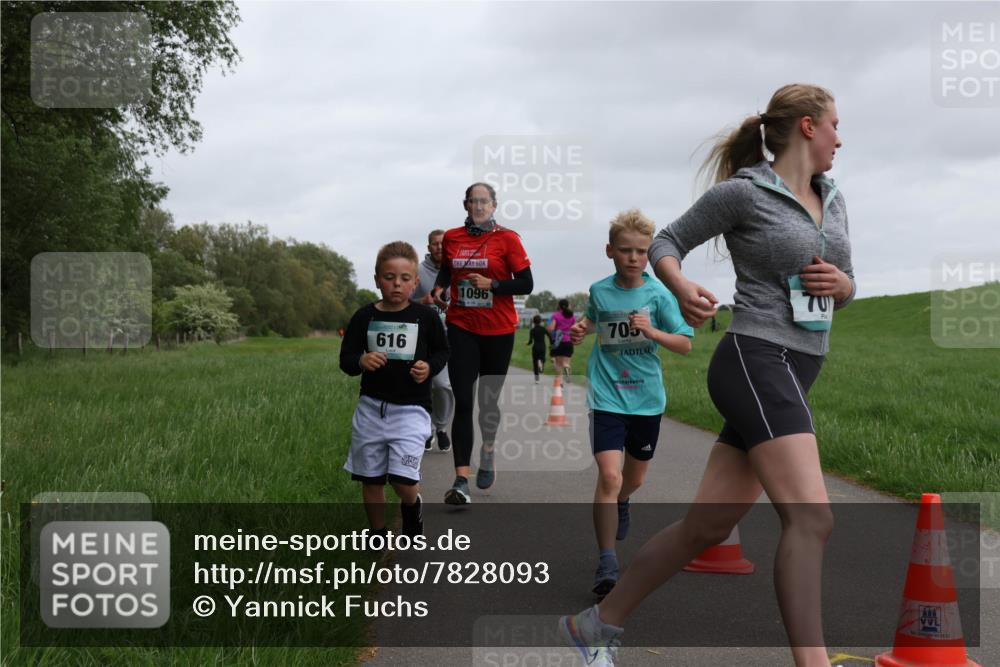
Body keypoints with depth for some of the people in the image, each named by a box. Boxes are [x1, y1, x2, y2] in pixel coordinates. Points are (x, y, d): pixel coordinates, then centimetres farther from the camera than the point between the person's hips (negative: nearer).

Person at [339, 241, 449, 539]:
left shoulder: (426, 317, -3)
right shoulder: (364, 317, 0)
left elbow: (442, 351, 10)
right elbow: (345, 360, 2)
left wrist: (429, 366, -11)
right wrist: (361, 361, -20)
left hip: (411, 408, -2)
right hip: (371, 407, 3)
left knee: (402, 478, -14)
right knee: (370, 478, 10)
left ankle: (412, 506, 21)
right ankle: (378, 535, 28)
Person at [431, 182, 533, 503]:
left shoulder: (507, 239, -4)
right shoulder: (452, 237, 5)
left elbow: (526, 284, -6)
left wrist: (491, 284, -18)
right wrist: (438, 289, 2)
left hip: (498, 329, -1)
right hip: (461, 327, 1)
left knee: (489, 398, 12)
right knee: (462, 402, -9)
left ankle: (487, 453, 41)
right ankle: (461, 480, -12)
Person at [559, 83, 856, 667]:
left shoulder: (833, 200, 17)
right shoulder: (742, 192, -4)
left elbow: (847, 290, 24)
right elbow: (667, 243, 3)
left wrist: (841, 282, 0)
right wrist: (683, 288, -18)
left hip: (792, 376, 8)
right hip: (755, 361, -8)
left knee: (707, 525, 8)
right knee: (811, 517, -20)